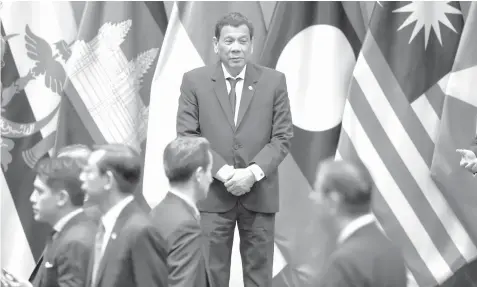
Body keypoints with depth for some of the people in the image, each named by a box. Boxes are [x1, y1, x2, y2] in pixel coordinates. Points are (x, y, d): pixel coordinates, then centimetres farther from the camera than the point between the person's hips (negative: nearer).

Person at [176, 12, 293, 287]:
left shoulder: (274, 81, 4)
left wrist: (253, 173, -14)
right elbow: (187, 136, -2)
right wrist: (223, 172, -14)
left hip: (260, 194, 1)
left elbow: (282, 137, 1)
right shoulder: (194, 81, 2)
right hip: (212, 193, -1)